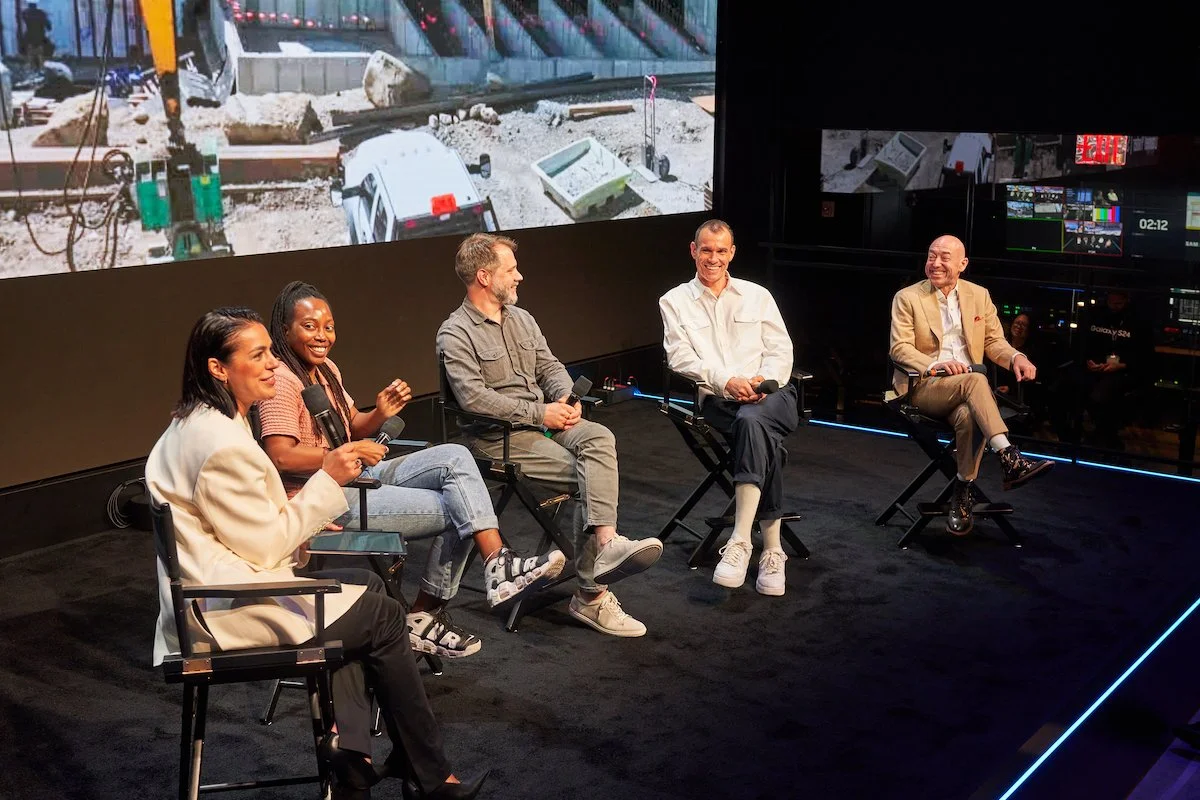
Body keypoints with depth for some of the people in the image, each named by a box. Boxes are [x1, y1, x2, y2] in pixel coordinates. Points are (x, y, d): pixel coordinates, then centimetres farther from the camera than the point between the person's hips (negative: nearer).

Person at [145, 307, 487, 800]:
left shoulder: (196, 424, 9)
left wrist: (301, 516, 8)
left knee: (366, 588, 16)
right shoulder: (223, 443, -24)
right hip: (226, 611, -10)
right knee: (383, 616, 0)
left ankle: (349, 759, 12)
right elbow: (266, 547, -19)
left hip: (216, 588, 10)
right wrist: (327, 481, -13)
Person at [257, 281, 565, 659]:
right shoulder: (282, 380, -15)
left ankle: (498, 564, -19)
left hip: (359, 477, 9)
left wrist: (380, 413, -3)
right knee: (455, 509, -12)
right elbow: (280, 456, -24)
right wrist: (349, 452, -21)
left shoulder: (326, 369, 14)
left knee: (455, 456, -10)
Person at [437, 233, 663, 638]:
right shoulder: (455, 334, -7)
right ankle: (593, 593, -25)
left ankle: (607, 544, -41)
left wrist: (565, 398, -6)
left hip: (544, 419, 7)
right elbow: (474, 398, -19)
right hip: (499, 437, -7)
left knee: (599, 438, -27)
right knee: (590, 476, -24)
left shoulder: (521, 318, 19)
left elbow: (550, 366, 18)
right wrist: (541, 412, -18)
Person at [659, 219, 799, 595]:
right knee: (766, 437, -33)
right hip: (717, 400, -1)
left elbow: (781, 350, 12)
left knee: (752, 420, -37)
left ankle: (739, 542, -38)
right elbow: (681, 357, -1)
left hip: (769, 394, 1)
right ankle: (772, 550, -30)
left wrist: (766, 380, -9)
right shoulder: (674, 301, 12)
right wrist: (726, 381, -15)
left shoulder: (757, 296, 18)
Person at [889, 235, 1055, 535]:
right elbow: (900, 349, -6)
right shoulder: (907, 298, 3)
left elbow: (994, 342, 13)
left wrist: (1016, 357, -10)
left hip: (967, 387, 3)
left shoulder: (979, 295, 14)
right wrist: (936, 365, -24)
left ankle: (963, 495, -23)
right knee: (975, 380, -35)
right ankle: (1010, 460, -41)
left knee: (970, 416, -34)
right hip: (925, 387, -3)